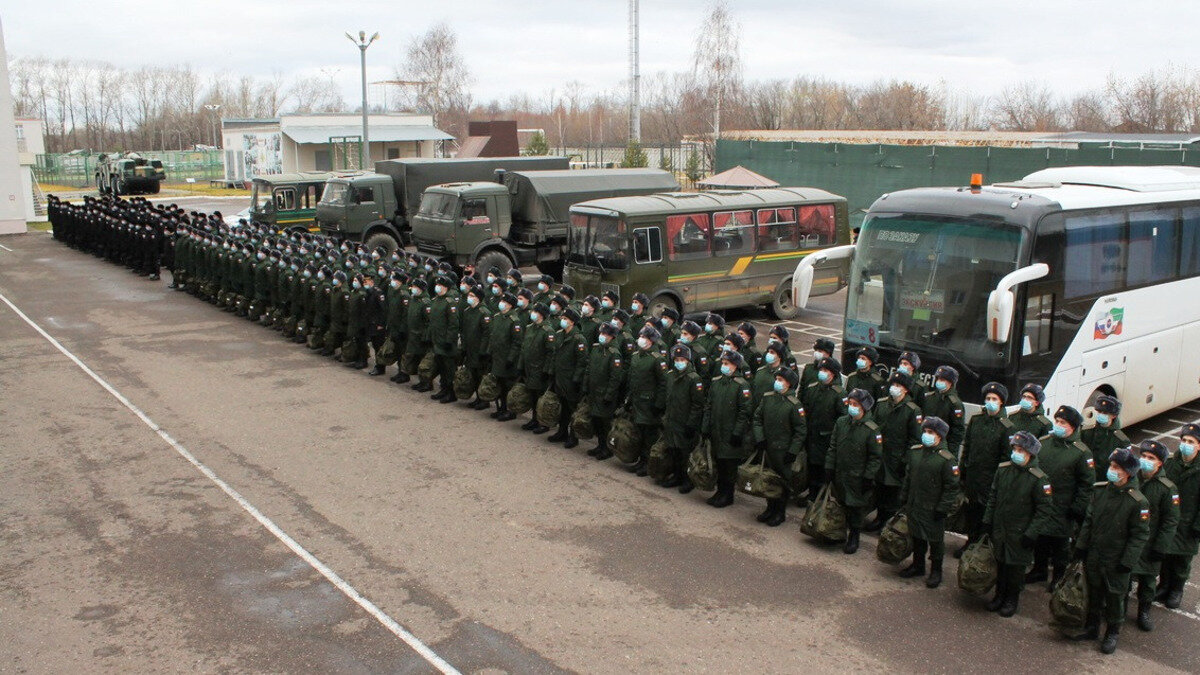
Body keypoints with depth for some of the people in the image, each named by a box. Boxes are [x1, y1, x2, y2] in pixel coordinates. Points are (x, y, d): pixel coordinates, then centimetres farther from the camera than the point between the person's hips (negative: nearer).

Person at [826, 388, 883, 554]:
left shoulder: (872, 430, -13)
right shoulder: (841, 422, 0)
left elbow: (876, 457, -9)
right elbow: (833, 447, 7)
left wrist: (868, 477, -11)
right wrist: (829, 468, 4)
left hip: (857, 478, -4)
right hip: (839, 475, 4)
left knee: (855, 509, 7)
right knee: (841, 505, 15)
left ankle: (854, 538, 22)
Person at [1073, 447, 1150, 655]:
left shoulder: (1138, 502, -19)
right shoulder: (1101, 490, -3)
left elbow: (1140, 535, -13)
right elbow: (1089, 520, 7)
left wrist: (1128, 561, -14)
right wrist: (1081, 546, 8)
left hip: (1116, 560, -5)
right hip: (1093, 556, 5)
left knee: (1114, 597, 11)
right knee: (1093, 592, 18)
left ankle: (1112, 634, 30)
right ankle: (1092, 628, 35)